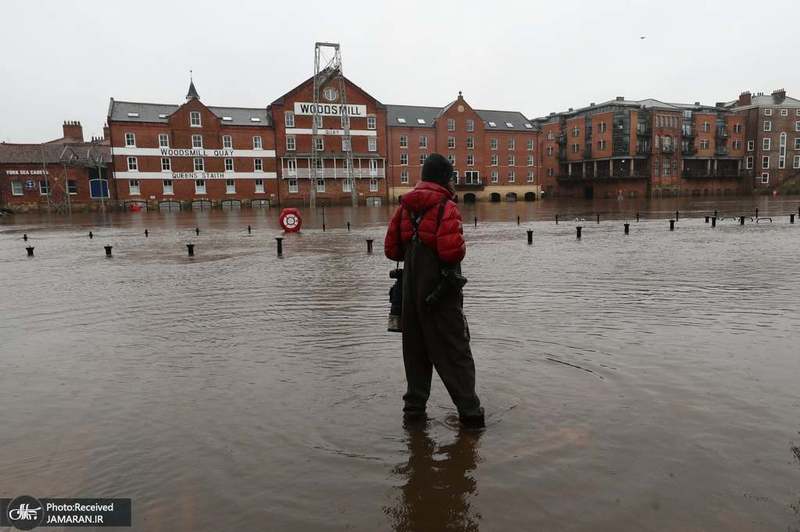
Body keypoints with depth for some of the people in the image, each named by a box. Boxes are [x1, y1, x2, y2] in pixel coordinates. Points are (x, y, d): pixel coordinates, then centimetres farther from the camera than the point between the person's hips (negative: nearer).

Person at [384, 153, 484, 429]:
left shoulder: (405, 207, 8)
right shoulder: (446, 207, -13)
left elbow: (391, 249, 8)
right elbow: (452, 250, -25)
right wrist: (460, 250, -4)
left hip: (411, 288, 6)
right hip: (440, 292, -6)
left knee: (416, 349, 15)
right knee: (454, 350, 2)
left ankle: (414, 408, 22)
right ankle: (469, 411, 6)